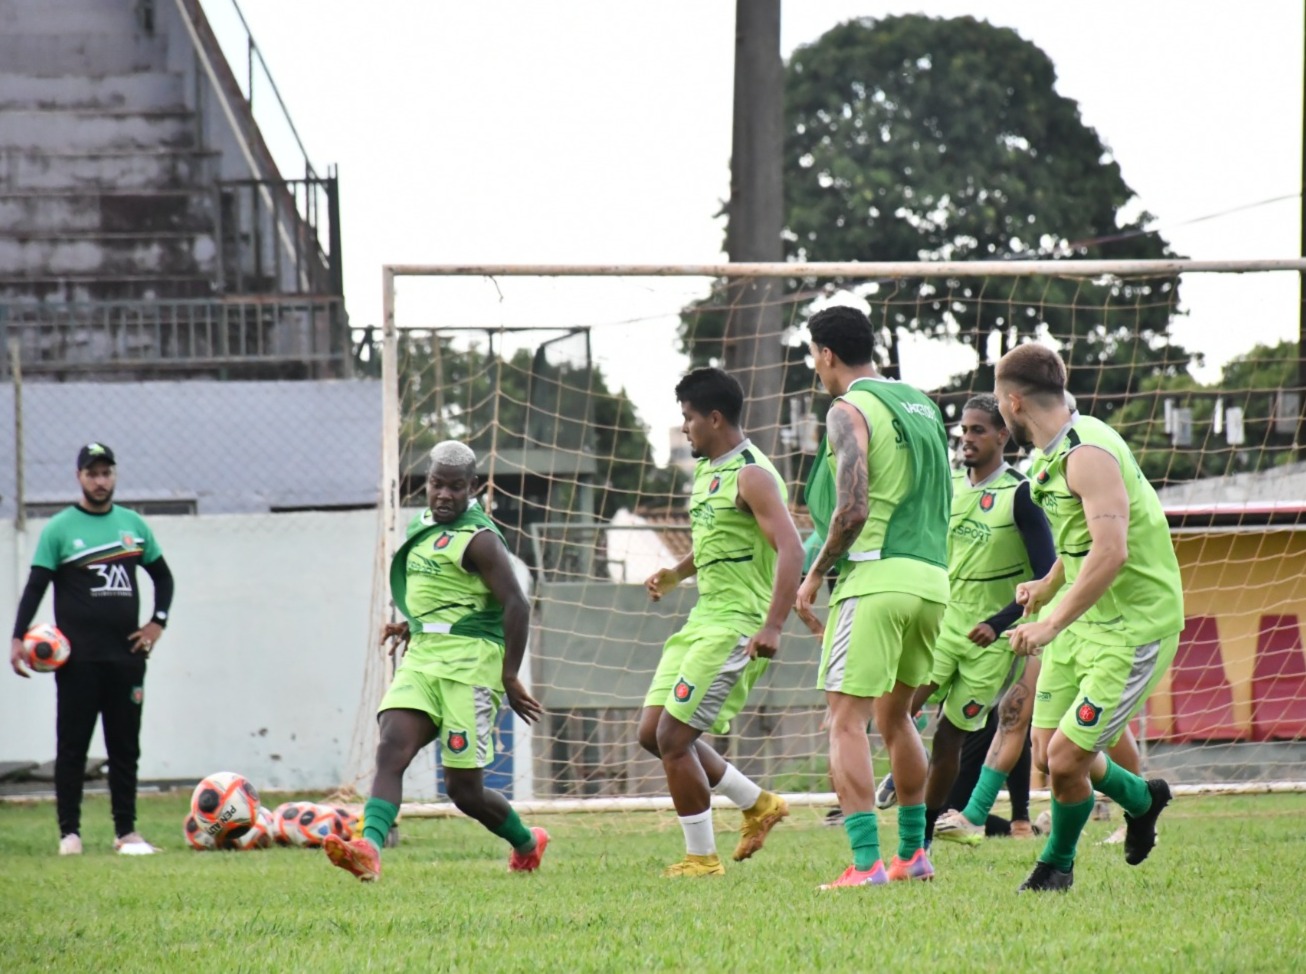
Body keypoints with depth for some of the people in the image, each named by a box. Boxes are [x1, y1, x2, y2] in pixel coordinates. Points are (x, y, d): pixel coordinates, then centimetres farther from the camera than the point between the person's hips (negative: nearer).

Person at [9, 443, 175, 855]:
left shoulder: (133, 525, 11)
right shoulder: (59, 529, -1)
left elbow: (162, 576, 21)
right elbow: (36, 586, -5)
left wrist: (157, 623, 7)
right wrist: (18, 639, -17)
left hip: (126, 655, 4)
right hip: (78, 661, -4)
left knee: (125, 747, 6)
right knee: (72, 746, -2)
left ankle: (126, 832, 12)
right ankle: (69, 832, 1)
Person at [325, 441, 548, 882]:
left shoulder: (478, 539, -9)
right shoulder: (421, 530, 16)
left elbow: (516, 606, -14)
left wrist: (510, 678, -14)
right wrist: (411, 627, 16)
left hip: (469, 663, -7)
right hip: (421, 659, 7)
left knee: (463, 788, -2)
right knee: (391, 750, -17)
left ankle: (527, 844, 24)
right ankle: (368, 850, -33)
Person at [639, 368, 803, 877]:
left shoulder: (752, 476, -14)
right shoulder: (706, 471, 16)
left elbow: (790, 548, -23)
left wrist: (773, 626, -32)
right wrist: (675, 574, 13)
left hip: (736, 624, -10)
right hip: (703, 618, 10)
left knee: (673, 737, -10)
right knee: (653, 732, 9)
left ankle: (701, 858, 2)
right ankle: (758, 804, 20)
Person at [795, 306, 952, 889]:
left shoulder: (849, 411, -7)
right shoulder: (921, 404, 18)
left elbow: (852, 512, -16)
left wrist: (814, 576, -4)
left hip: (876, 578, -8)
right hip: (932, 578, 8)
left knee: (847, 719, -8)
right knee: (895, 716, 21)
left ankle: (866, 863, -18)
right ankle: (912, 854, 25)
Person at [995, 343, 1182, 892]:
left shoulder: (1088, 454, -22)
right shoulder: (1050, 456, 10)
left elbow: (1110, 552, -32)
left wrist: (1052, 624, -33)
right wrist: (1048, 587, 41)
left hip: (1132, 628, -9)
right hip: (1079, 619, 9)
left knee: (1065, 759, -10)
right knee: (1047, 755, 9)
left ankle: (1057, 863, 16)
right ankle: (1142, 799, 36)